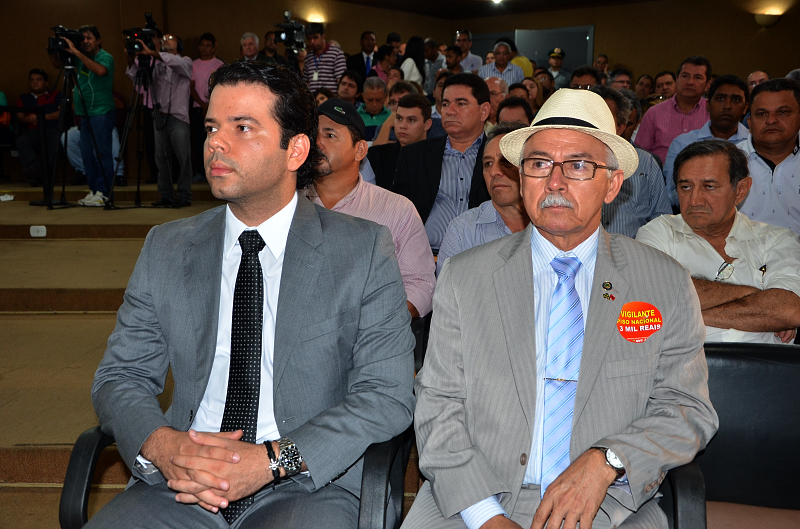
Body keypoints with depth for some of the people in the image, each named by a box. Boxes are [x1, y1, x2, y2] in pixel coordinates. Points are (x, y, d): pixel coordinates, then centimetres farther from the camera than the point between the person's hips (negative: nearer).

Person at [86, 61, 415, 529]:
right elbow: (121, 376, 10)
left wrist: (274, 459, -18)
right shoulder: (166, 249, 10)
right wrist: (160, 445, -13)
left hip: (309, 488, -2)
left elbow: (388, 395, -5)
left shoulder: (366, 250, 0)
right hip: (179, 488, 2)